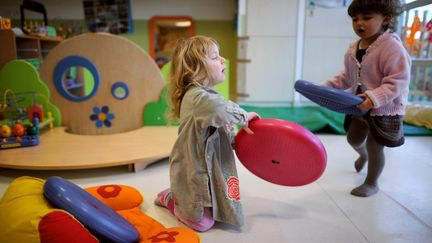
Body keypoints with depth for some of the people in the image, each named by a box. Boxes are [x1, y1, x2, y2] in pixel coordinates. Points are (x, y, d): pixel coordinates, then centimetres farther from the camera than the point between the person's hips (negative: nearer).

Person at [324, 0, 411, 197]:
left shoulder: (392, 47, -24)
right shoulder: (353, 49, -1)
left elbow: (397, 81, -28)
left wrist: (375, 97, -41)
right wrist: (328, 86, 0)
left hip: (385, 109, -7)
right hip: (360, 104, 7)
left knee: (374, 145, 5)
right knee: (353, 138, 21)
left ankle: (371, 183, 28)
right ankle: (363, 155, 59)